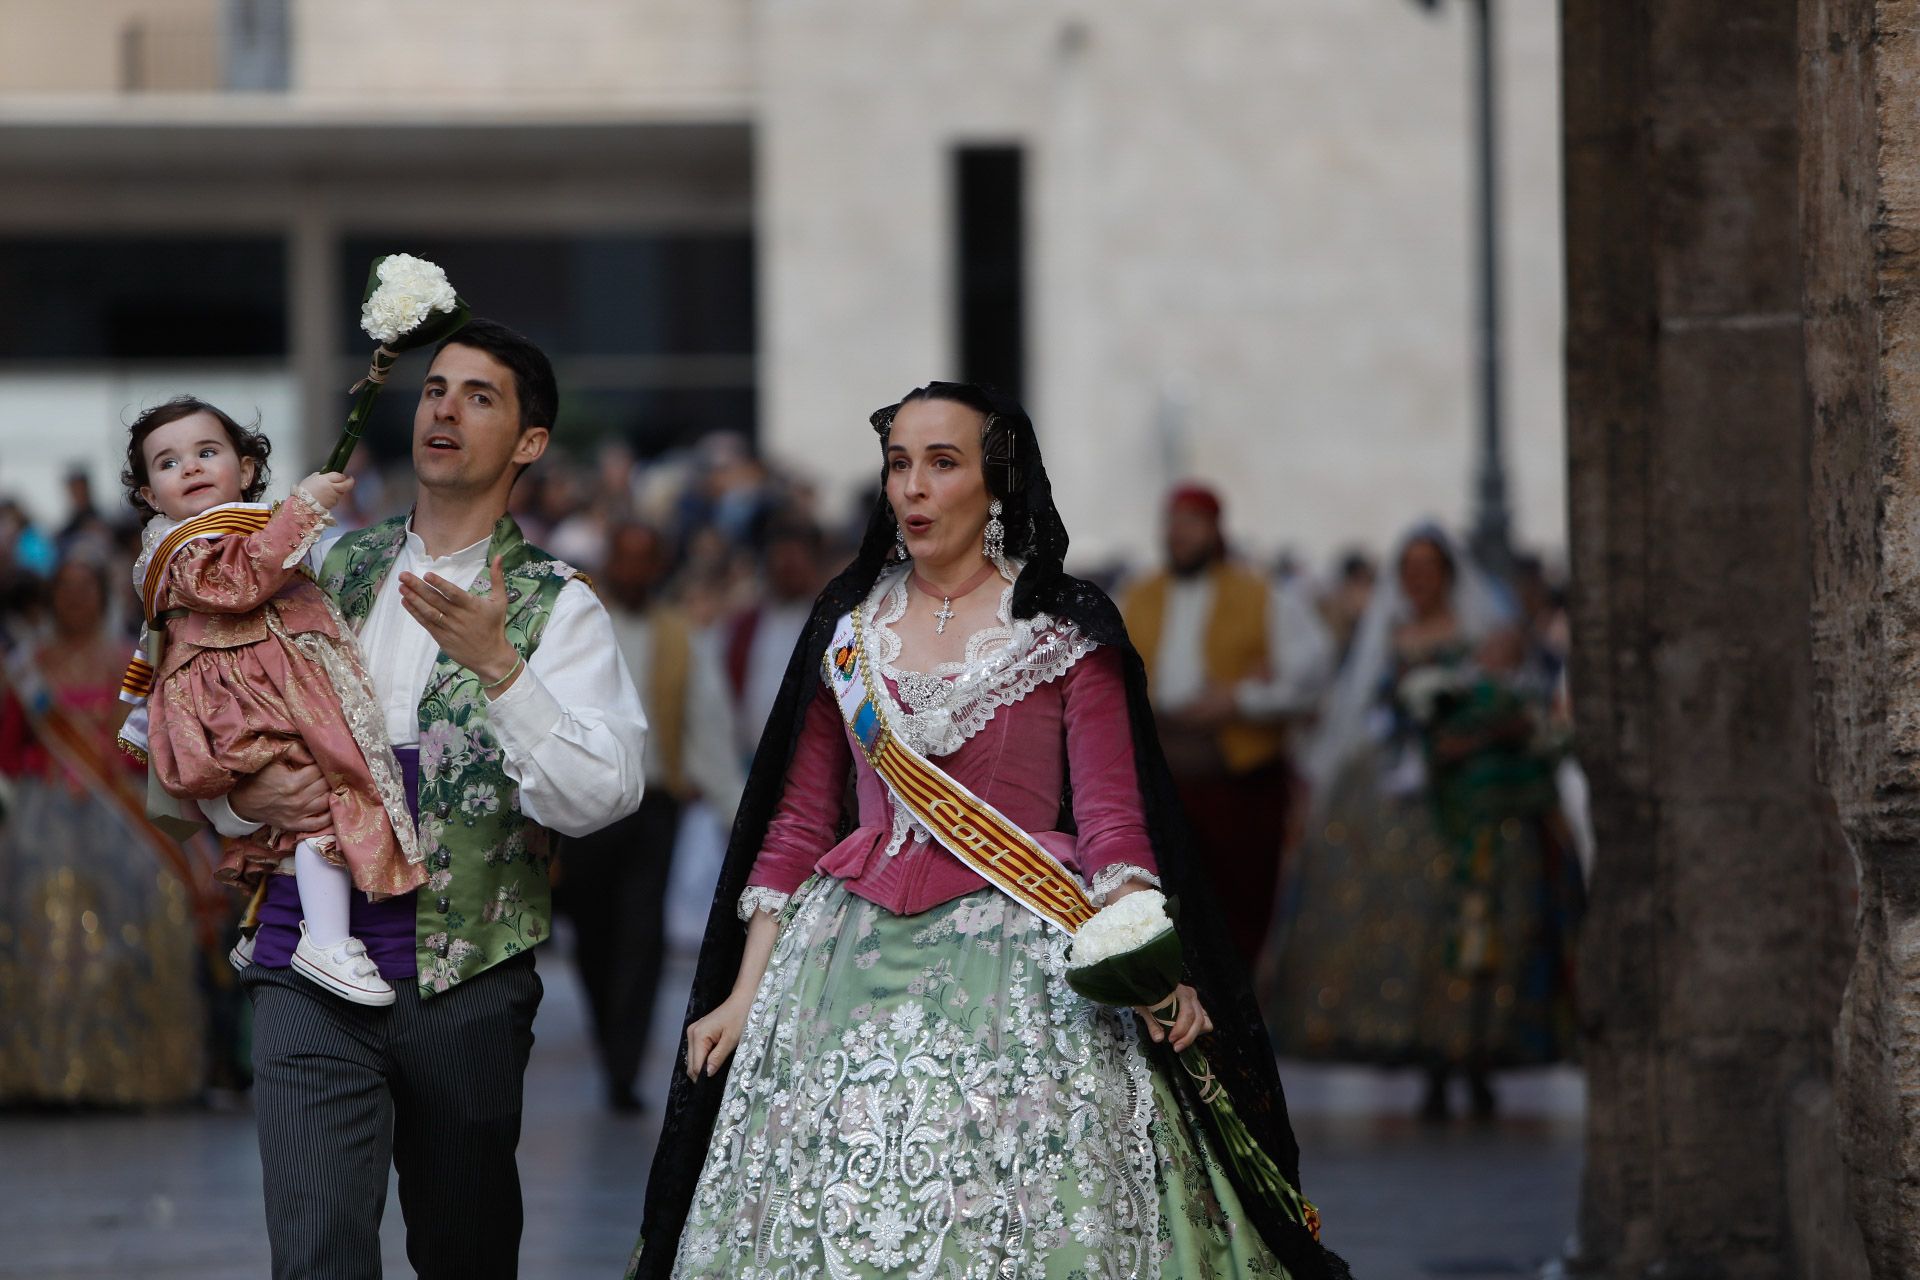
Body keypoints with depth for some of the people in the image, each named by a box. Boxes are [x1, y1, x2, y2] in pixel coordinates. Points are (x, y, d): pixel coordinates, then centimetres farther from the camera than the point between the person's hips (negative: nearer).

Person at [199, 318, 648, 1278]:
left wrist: (497, 663, -23)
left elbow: (598, 796, -12)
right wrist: (242, 796, -3)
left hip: (464, 981, -1)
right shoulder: (329, 570, 13)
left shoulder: (554, 606, 1)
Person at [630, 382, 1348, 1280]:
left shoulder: (1066, 630, 2)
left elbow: (1112, 822, -5)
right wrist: (746, 991, 7)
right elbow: (797, 825, 13)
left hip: (1019, 957, -3)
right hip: (855, 968, 3)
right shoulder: (848, 626, 12)